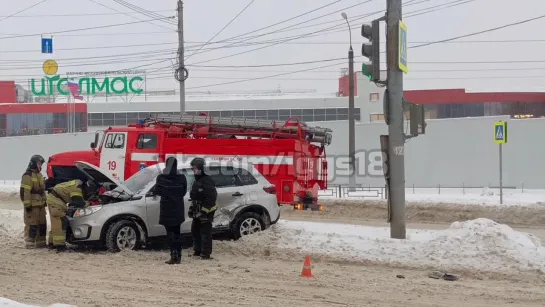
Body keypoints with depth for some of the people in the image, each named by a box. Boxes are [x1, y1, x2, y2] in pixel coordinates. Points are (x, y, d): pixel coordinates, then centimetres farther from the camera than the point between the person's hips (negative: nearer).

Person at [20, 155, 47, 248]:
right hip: (32, 205, -9)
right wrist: (27, 204, -22)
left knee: (42, 224, 13)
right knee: (32, 225, -10)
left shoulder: (39, 175, 18)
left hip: (40, 205, 10)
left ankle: (41, 243, 22)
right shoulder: (27, 176, -13)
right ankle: (29, 244, -7)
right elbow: (24, 191, -19)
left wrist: (44, 201, 23)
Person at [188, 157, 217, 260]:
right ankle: (197, 250, 26)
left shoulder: (207, 181, -14)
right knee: (195, 231, 16)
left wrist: (204, 211, -23)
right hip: (197, 212, 11)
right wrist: (192, 209, 21)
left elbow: (211, 197, -22)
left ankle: (206, 253, -8)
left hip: (206, 212, -11)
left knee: (205, 233, -9)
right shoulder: (197, 181, 19)